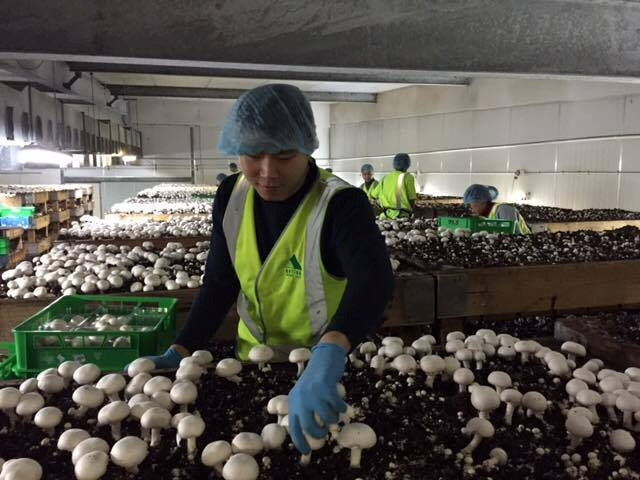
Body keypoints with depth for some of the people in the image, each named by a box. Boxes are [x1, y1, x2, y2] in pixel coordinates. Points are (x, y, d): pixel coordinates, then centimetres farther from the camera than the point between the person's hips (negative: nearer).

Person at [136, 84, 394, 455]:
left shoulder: (340, 204, -26)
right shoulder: (232, 197, -10)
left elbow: (374, 277, -43)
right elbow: (220, 284, -5)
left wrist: (328, 357, -60)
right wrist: (181, 350, -16)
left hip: (331, 363, -3)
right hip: (255, 354, 4)